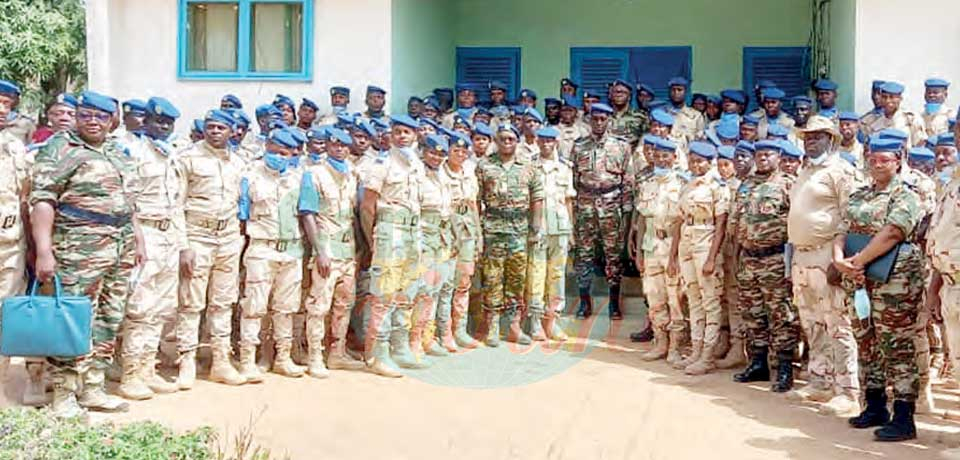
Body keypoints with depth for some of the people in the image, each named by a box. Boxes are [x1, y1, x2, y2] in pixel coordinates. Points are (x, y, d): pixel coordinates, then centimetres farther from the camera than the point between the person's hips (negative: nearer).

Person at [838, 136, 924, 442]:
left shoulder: (905, 196, -4)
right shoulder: (858, 195, 15)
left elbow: (891, 233, -18)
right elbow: (843, 231, 8)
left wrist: (857, 262, -20)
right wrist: (840, 258, -12)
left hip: (894, 282, -7)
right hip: (859, 281, 7)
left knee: (897, 347, -5)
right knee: (867, 345, 13)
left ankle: (903, 419, -1)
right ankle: (874, 408, 25)